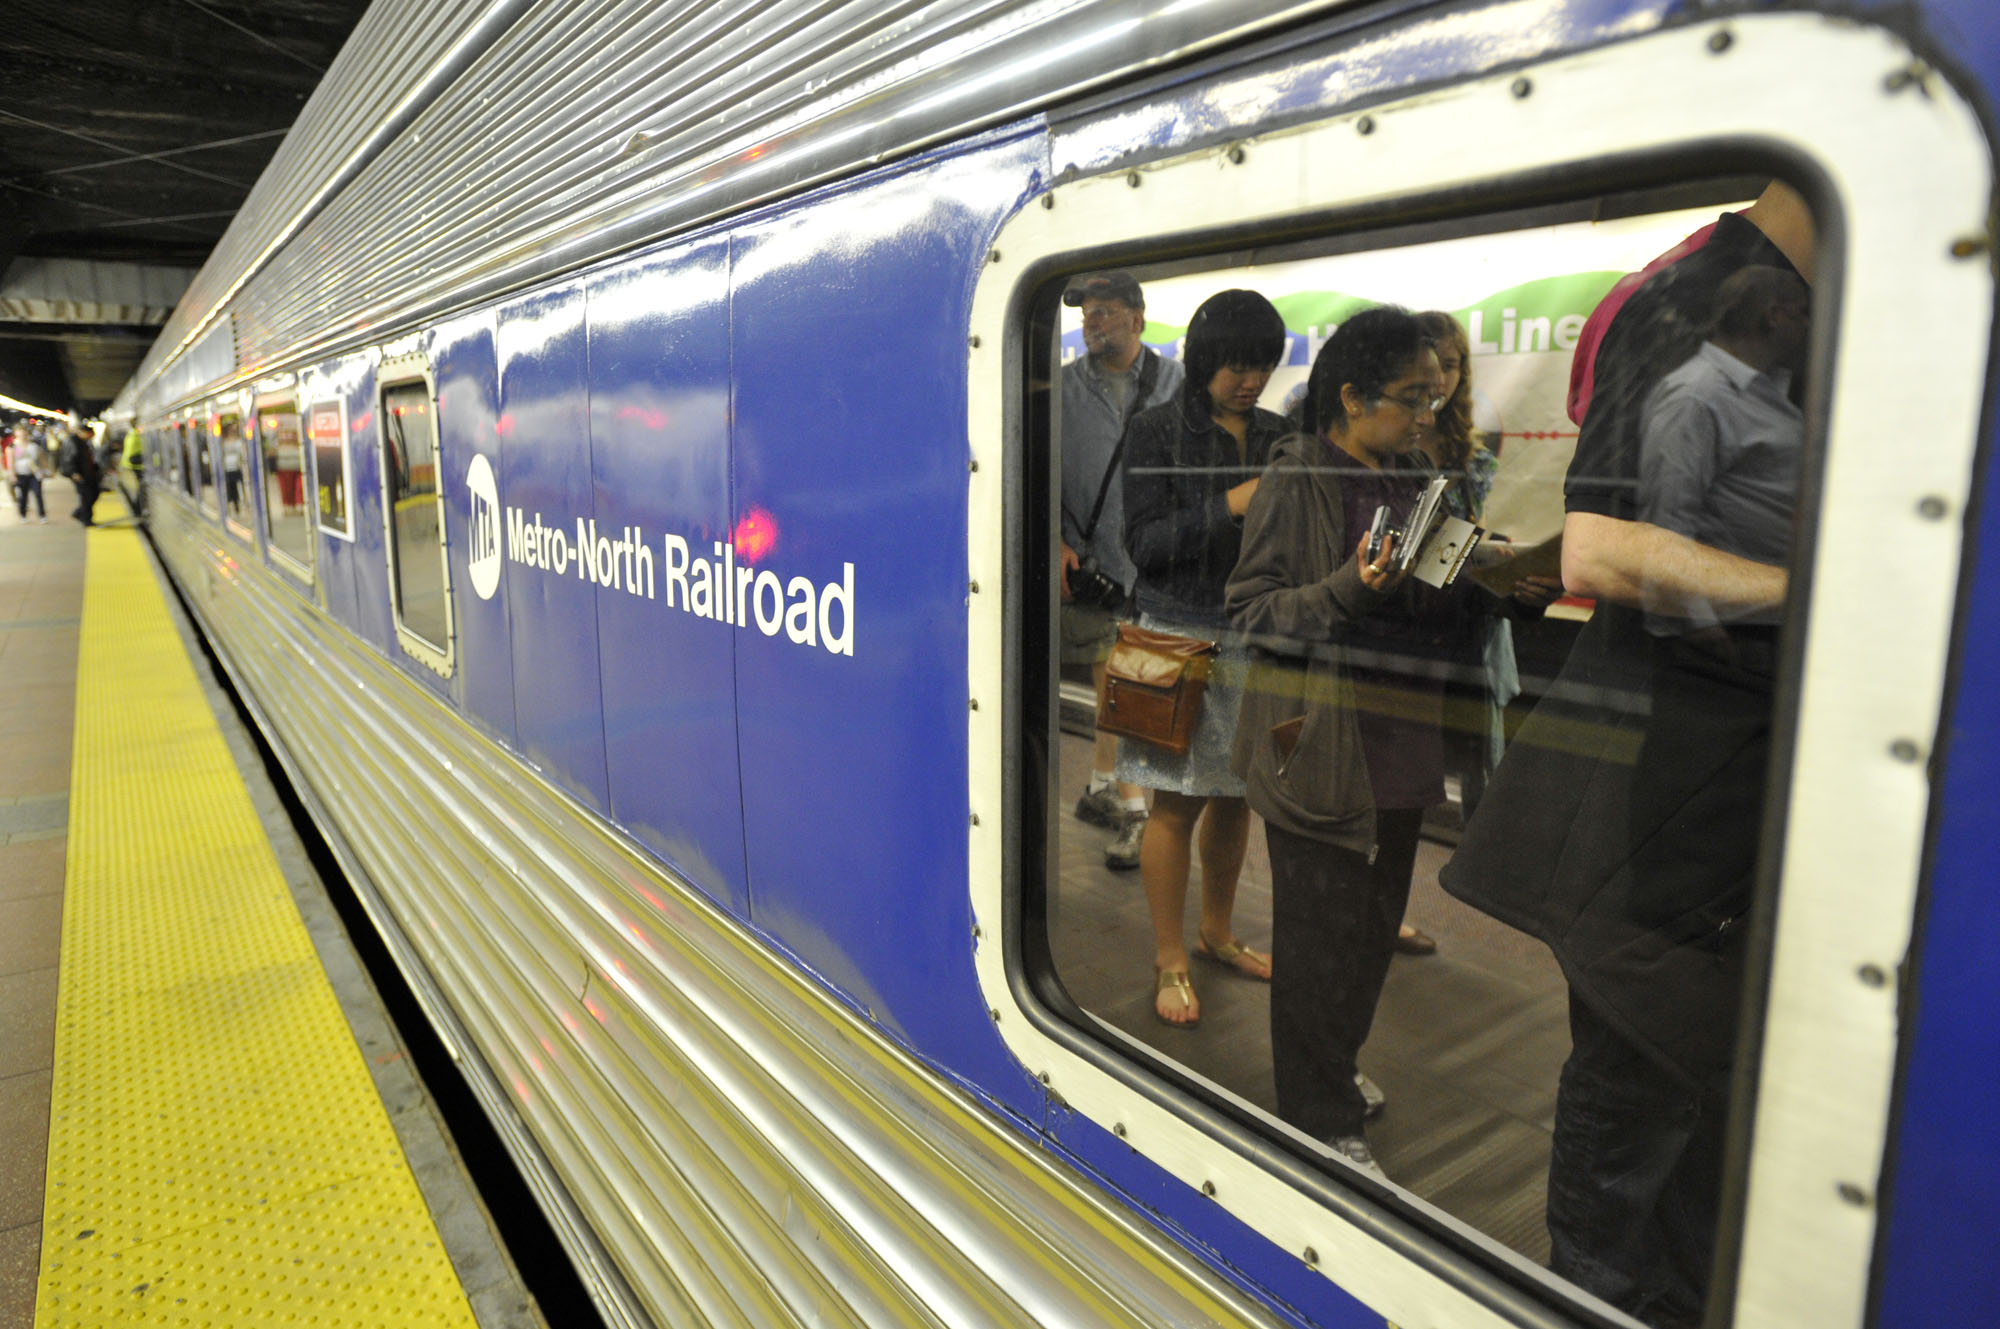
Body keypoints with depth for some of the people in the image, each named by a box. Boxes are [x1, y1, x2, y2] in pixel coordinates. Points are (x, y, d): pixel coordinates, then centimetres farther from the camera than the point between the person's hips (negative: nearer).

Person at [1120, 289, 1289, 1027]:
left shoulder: (1276, 434, 11)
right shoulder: (1159, 429, -4)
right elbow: (1143, 541, -10)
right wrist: (1228, 508, -18)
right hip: (1182, 632, -5)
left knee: (1236, 792, 13)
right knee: (1178, 798, -1)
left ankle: (1217, 931, 32)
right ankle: (1169, 960, 13)